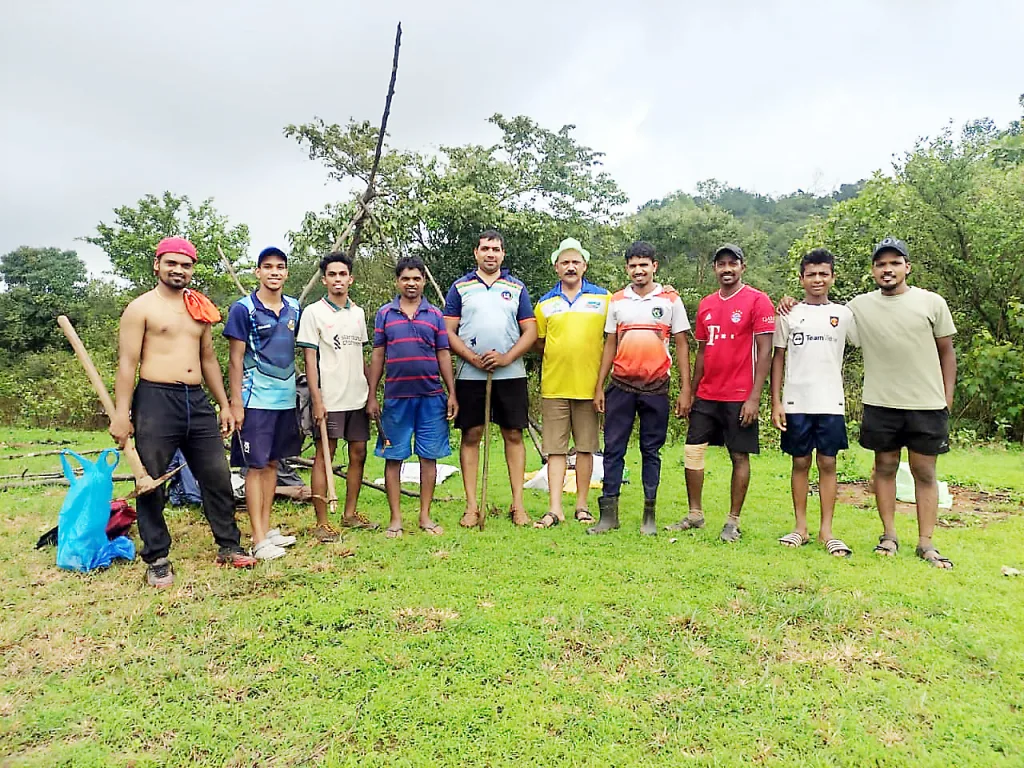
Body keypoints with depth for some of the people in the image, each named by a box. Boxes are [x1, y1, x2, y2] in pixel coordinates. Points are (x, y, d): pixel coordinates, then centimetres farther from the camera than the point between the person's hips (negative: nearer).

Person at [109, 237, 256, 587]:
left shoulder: (200, 309, 16)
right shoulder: (141, 308, -1)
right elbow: (127, 364, -6)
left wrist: (224, 404, 17)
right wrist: (121, 414, -13)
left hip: (197, 401, 5)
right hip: (155, 400, -5)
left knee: (218, 476, 7)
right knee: (151, 483, 3)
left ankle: (228, 546, 20)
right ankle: (157, 559, 16)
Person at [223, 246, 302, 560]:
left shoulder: (294, 308, 8)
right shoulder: (243, 309, -6)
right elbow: (235, 360, -7)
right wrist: (235, 403, -11)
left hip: (286, 398, 5)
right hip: (256, 400, -5)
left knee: (272, 463, 13)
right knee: (255, 466, 0)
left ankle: (267, 528, 23)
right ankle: (258, 540, 6)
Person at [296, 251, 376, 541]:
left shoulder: (358, 312, 13)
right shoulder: (313, 312, -3)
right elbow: (309, 358, -7)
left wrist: (372, 392, 12)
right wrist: (316, 399, -14)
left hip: (357, 397, 6)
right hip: (329, 398, -6)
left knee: (358, 454, 9)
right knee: (324, 456, -1)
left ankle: (350, 514, 22)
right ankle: (322, 523, 5)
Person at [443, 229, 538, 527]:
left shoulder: (516, 287, 11)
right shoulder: (460, 287, 8)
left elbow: (530, 331, 5)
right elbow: (448, 332, 3)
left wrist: (506, 358, -10)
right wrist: (473, 358, -12)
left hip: (511, 374, 1)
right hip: (470, 375, 0)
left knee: (514, 435, 3)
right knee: (471, 436, 2)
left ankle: (518, 504, 10)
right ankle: (471, 506, 9)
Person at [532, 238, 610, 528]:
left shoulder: (603, 298, 6)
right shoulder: (545, 303, 9)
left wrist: (602, 375, 3)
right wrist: (556, 361, 6)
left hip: (588, 385, -1)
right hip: (554, 386, 1)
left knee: (585, 447, 7)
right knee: (555, 449, 1)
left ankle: (582, 505, 17)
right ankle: (554, 509, 5)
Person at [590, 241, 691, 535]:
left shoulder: (670, 299, 3)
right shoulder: (617, 301, 9)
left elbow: (681, 344, 3)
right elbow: (610, 345, 12)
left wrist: (685, 389, -4)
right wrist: (599, 387, 6)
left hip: (656, 388, -2)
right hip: (620, 386, 2)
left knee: (651, 451, 6)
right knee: (613, 449, 1)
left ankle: (649, 516, 15)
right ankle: (608, 513, 9)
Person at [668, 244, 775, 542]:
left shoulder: (758, 301, -6)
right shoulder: (705, 304, 11)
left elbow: (765, 352, -10)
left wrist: (754, 397, -16)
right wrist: (692, 392, 13)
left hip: (739, 397, -6)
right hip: (706, 395, 6)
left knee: (739, 457, 4)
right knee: (692, 452, 7)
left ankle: (733, 521, 15)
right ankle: (695, 515, 20)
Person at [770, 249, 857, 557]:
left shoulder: (843, 314, 7)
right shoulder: (789, 315, 6)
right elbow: (778, 358, 6)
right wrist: (776, 402, -1)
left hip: (831, 403, 0)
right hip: (796, 402, 0)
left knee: (828, 463, 2)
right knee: (800, 462, 6)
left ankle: (826, 530, 9)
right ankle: (800, 527, 14)